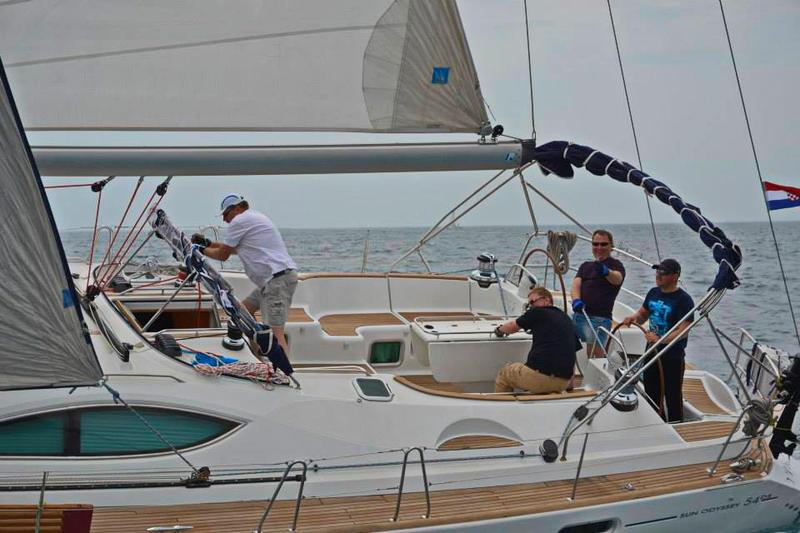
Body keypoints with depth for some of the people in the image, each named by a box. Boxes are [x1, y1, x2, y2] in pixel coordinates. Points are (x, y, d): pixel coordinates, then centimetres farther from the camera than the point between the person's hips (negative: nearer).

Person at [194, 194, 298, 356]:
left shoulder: (239, 221, -4)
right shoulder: (256, 217, 25)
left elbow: (222, 255, 3)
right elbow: (235, 248, 33)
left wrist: (202, 249, 20)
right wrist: (208, 243, 31)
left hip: (278, 279, -10)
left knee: (275, 333, -17)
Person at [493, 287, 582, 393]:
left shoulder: (537, 312, 2)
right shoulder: (567, 319, 17)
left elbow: (512, 327, 16)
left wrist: (499, 329, 39)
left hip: (540, 375, -6)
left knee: (503, 373, 20)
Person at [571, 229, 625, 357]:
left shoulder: (615, 264, 1)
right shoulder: (586, 266, 20)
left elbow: (617, 279, -23)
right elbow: (576, 283, 3)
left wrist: (606, 272, -47)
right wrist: (576, 300, -20)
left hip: (599, 317, -7)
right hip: (578, 315, 7)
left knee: (595, 353, -16)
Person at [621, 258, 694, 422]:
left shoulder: (684, 300, -17)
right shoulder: (654, 293, 6)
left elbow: (683, 331, -24)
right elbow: (643, 314, 19)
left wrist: (660, 340, -35)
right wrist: (634, 317, -3)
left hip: (672, 358, -8)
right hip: (652, 353, 8)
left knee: (672, 397, 1)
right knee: (652, 395, 18)